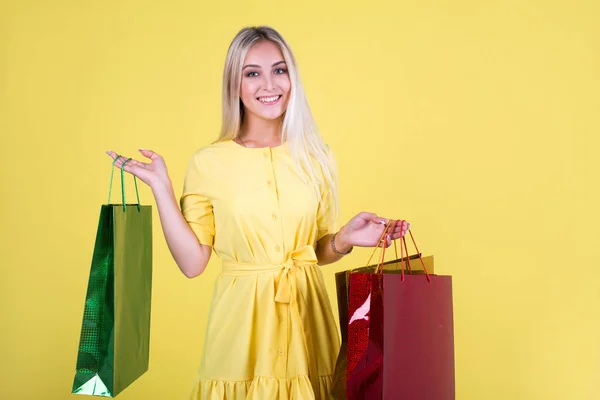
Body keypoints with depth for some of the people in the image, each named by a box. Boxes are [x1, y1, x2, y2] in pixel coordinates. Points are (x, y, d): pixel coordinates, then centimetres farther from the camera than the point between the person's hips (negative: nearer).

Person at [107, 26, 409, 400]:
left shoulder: (316, 157, 4)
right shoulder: (208, 162, -3)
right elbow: (192, 262, -4)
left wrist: (345, 239, -8)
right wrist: (161, 187, -8)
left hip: (306, 315, 2)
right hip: (242, 321, -2)